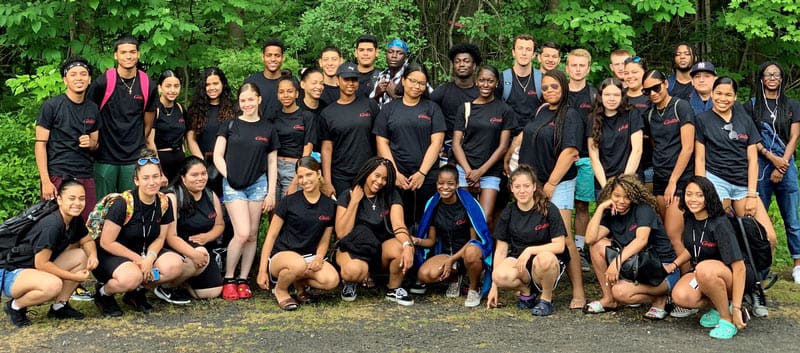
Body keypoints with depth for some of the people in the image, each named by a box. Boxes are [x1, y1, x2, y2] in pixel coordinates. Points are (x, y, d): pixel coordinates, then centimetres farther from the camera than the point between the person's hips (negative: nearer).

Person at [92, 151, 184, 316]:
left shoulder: (164, 203, -5)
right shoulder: (124, 203, -21)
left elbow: (159, 238, 3)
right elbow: (106, 243, -18)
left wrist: (150, 258, -18)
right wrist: (139, 259, -17)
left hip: (144, 252, 6)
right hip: (111, 255, -6)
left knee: (174, 265, -22)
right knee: (132, 277, -37)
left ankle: (137, 291, 4)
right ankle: (103, 293, -2)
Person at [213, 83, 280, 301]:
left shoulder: (268, 129, 7)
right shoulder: (230, 125, 3)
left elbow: (272, 163, 8)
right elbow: (217, 156, 3)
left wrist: (271, 193, 3)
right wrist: (228, 176, -7)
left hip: (258, 184, 2)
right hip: (233, 185, -2)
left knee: (252, 235, 3)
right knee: (242, 233, -13)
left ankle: (243, 280, 14)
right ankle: (228, 279, 2)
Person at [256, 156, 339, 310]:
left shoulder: (329, 205, 7)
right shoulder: (289, 202, -2)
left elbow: (324, 241, 13)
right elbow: (271, 236, 0)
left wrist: (319, 258, -10)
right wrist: (262, 270, -5)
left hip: (309, 256, 3)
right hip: (281, 255, -3)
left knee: (332, 280, -29)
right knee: (299, 264, -40)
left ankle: (300, 282, 4)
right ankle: (280, 289, -6)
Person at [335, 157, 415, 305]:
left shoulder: (391, 195, -1)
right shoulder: (347, 196, -4)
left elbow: (398, 226, -16)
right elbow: (341, 234, -13)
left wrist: (408, 245, -37)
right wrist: (354, 201, -16)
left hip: (382, 246, 3)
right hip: (354, 248, -2)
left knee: (401, 249, -33)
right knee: (353, 271, -39)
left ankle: (394, 289, -3)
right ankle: (350, 282, 2)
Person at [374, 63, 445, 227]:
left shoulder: (432, 108, 7)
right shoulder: (389, 109, 9)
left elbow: (436, 143, 0)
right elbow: (382, 143, 5)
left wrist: (422, 173, -9)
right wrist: (395, 173, -5)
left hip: (427, 176, 0)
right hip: (397, 177, 0)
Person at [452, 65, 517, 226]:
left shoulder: (505, 110, 4)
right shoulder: (465, 108, 8)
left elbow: (503, 146, 1)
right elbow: (456, 144, 5)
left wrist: (480, 171, -5)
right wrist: (469, 171, -7)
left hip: (491, 172, -1)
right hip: (465, 169, 1)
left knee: (486, 218, -11)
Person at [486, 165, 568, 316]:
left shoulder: (549, 210, -7)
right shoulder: (508, 213, 2)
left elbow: (559, 246, -11)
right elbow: (501, 249, 3)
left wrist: (530, 250, -24)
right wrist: (494, 286, -1)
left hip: (550, 264, -2)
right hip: (518, 261, 2)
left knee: (544, 258, -39)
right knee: (500, 276, -32)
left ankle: (546, 299, -9)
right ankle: (526, 291, 3)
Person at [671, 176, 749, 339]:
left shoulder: (719, 225, -22)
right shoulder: (690, 219, -1)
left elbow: (739, 266, -26)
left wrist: (736, 309, -29)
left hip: (731, 276, -6)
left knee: (705, 268, -40)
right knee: (680, 296, -28)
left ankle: (727, 318, -19)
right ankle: (717, 306, 1)